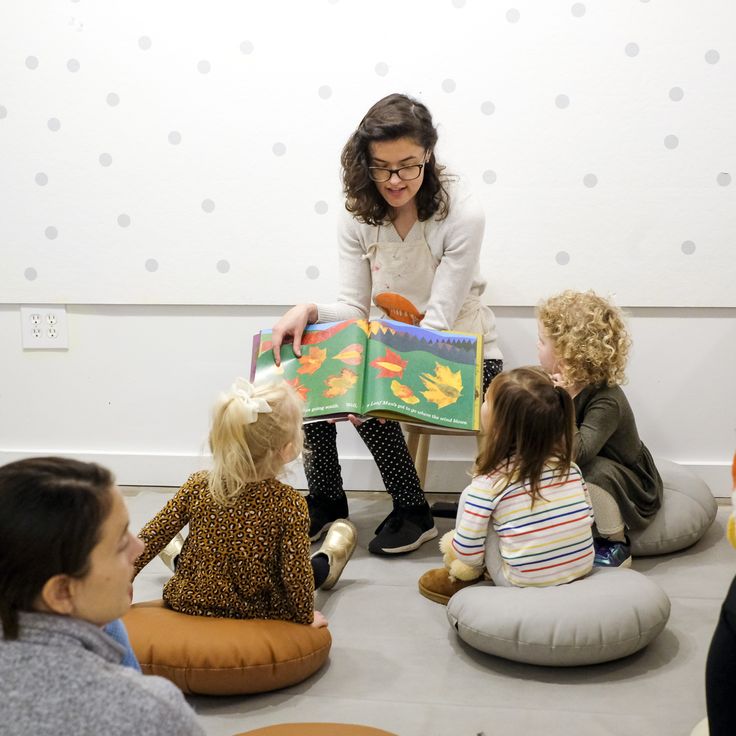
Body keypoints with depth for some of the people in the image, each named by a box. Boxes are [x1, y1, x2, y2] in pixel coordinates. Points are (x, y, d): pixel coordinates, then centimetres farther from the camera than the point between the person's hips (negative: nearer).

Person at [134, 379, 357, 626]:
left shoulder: (198, 487, -15)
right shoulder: (288, 504, -24)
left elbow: (151, 538, -10)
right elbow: (296, 574, -20)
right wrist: (307, 617, -3)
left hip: (188, 604, 2)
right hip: (258, 614, -1)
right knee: (315, 567, 28)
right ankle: (326, 564, 59)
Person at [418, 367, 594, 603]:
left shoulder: (489, 481, -16)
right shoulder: (568, 465, -4)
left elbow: (468, 551, -14)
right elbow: (588, 517, 6)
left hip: (523, 584, -5)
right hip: (581, 571, 5)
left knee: (470, 497, 5)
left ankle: (463, 579, 17)